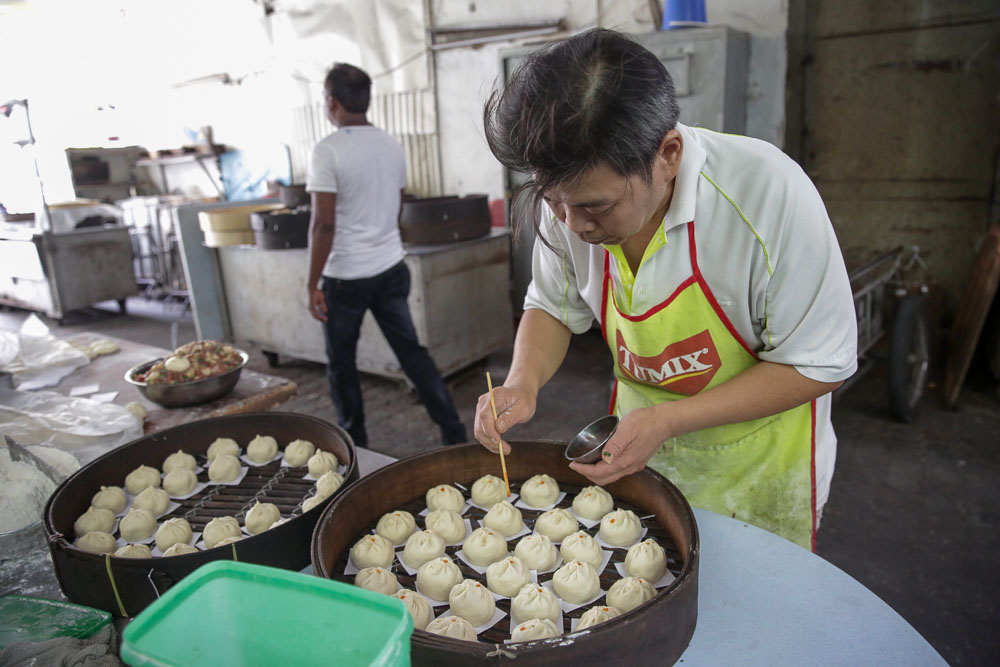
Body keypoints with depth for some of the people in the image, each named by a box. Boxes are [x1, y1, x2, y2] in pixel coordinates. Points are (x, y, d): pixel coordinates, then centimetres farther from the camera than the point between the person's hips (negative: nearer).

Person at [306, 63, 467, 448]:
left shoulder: (328, 151, -13)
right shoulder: (392, 147, 6)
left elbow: (324, 224, -18)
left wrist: (313, 284, -13)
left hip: (345, 276, -5)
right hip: (391, 270, 5)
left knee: (341, 363, 12)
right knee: (412, 351, 10)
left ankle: (355, 445, 24)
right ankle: (454, 433, 11)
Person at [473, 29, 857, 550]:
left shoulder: (769, 193, -31)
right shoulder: (572, 194, -17)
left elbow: (820, 365, -22)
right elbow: (552, 306, 0)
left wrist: (668, 420, -30)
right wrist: (522, 383, -20)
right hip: (640, 451, 4)